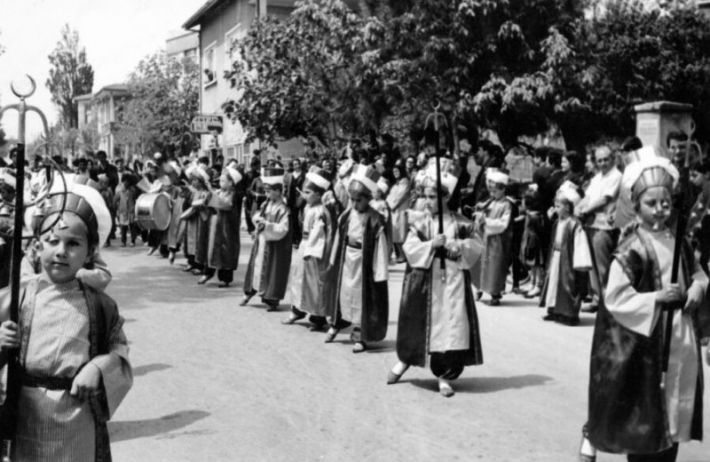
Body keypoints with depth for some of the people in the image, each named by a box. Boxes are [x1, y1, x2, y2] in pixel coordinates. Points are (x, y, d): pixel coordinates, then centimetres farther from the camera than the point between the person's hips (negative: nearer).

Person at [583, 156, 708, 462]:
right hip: (644, 339, -6)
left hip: (680, 337, 7)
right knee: (644, 409, 2)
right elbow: (615, 299, -19)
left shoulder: (678, 242, 6)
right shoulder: (631, 249, -15)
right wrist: (657, 297, -24)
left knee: (675, 406, 13)